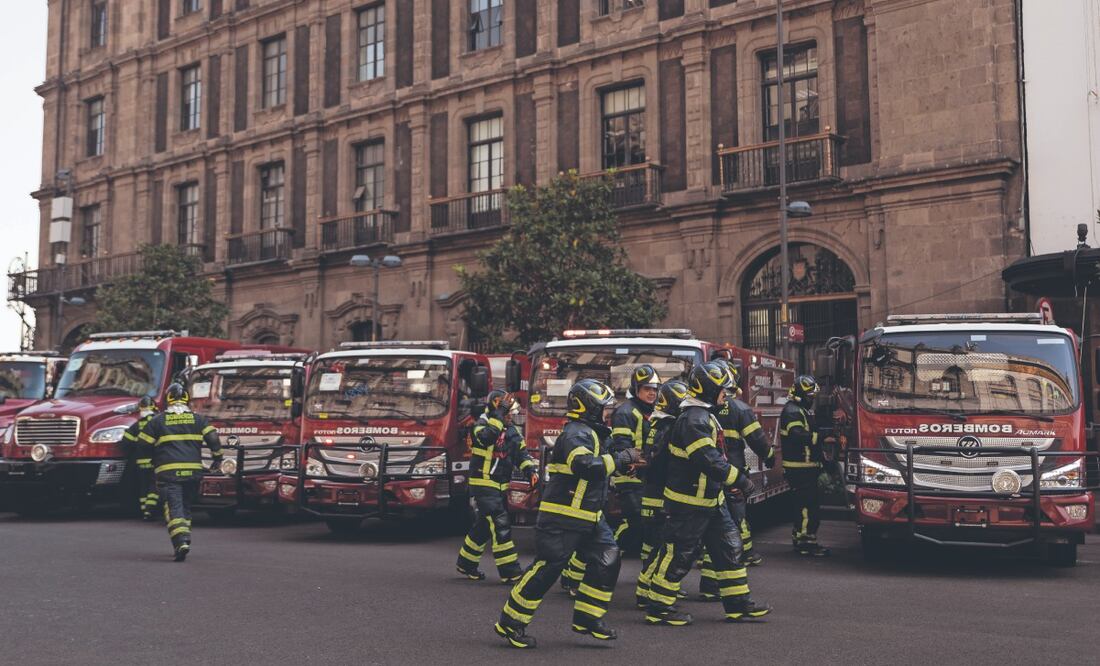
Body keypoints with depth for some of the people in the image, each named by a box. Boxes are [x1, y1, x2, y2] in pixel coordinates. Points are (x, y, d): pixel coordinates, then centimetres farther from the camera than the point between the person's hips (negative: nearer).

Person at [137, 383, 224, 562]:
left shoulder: (158, 420, 5)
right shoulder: (197, 419, 9)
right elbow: (213, 438, 0)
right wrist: (217, 459, 10)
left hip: (168, 472, -3)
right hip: (193, 471, 3)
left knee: (174, 507, -7)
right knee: (186, 506, 18)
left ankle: (181, 542, -25)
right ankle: (184, 539, 17)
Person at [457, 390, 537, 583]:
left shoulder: (511, 430, 9)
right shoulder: (483, 423, -10)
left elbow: (521, 452, 4)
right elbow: (486, 437, -33)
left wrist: (530, 470, -13)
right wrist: (499, 413, -32)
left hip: (500, 486, 8)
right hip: (483, 485, -8)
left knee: (484, 527, 16)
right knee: (501, 526, -13)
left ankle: (466, 564, 31)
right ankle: (510, 572, -11)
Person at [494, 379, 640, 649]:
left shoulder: (593, 434, 16)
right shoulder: (576, 433, -17)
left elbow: (600, 467, 27)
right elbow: (586, 466, -35)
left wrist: (625, 462, 9)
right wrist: (622, 458, -25)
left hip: (588, 516, 10)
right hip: (562, 517, -10)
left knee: (607, 561, 3)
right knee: (546, 568, -7)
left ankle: (587, 618, 12)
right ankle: (510, 623, 4)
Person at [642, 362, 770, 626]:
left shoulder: (704, 416, 13)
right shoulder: (693, 419, -21)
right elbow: (708, 459, -29)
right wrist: (739, 479, -25)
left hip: (710, 500, 11)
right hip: (689, 503, -11)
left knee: (728, 548, 11)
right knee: (678, 555, -2)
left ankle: (737, 603, 18)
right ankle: (658, 608, 8)